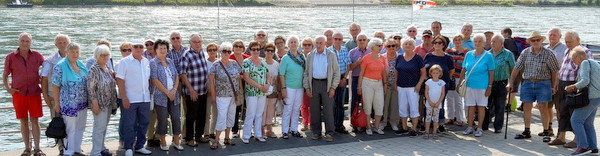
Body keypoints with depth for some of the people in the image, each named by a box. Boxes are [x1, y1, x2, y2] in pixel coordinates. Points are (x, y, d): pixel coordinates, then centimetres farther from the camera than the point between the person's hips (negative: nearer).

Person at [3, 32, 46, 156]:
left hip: (34, 93, 0)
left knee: (34, 120, 1)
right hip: (19, 93, 0)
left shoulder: (36, 56, 1)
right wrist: (8, 88, -5)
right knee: (23, 121, 6)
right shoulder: (11, 57, 1)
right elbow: (5, 75, 7)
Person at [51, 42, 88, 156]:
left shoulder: (81, 64, 7)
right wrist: (57, 104, -10)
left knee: (80, 128, 14)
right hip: (69, 105, -6)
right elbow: (55, 86, -10)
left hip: (82, 104, 6)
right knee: (70, 129, 2)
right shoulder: (60, 66, -12)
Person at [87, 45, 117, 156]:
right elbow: (91, 89, -15)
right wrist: (95, 104, -19)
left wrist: (113, 103, 15)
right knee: (99, 127, -5)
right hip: (100, 103, -7)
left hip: (109, 104, 7)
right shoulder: (94, 70, -12)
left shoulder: (108, 69, 11)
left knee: (104, 127, 14)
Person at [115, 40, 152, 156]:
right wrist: (124, 98, -14)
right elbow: (120, 80, -9)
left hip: (145, 99, 5)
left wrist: (149, 93, 11)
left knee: (144, 123, 10)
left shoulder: (146, 62, 11)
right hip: (130, 99, -5)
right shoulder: (125, 62, -5)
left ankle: (140, 146, 22)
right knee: (129, 124, 0)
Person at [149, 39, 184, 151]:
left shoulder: (170, 62, 13)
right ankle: (163, 142, 14)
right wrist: (167, 92, -12)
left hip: (173, 95, 5)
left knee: (176, 118, 3)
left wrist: (174, 90, -5)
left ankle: (176, 141, 14)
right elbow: (155, 80, -12)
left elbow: (176, 77, 11)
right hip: (161, 96, -5)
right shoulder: (153, 63, -5)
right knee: (162, 120, 1)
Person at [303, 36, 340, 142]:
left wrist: (333, 87, -6)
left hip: (327, 84, -2)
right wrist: (307, 87, 2)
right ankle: (316, 132, 13)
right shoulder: (310, 56, 10)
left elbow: (336, 72, 2)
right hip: (314, 84, 2)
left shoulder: (331, 55, 3)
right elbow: (306, 73, 11)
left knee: (328, 109, -5)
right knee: (314, 110, 4)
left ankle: (329, 133, 0)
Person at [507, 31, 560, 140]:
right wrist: (510, 82, 1)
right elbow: (516, 68, 5)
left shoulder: (548, 53, -4)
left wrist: (553, 86, 0)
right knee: (526, 108, 7)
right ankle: (527, 132, 18)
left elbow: (554, 71, 0)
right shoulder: (525, 53, 4)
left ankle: (546, 132, 9)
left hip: (543, 83, -3)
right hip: (527, 83, 3)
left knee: (543, 109, -1)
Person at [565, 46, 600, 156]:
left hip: (590, 97, -10)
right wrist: (576, 88, 14)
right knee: (588, 123, 14)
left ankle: (583, 146, -13)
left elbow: (585, 81, -21)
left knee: (576, 120, -8)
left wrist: (573, 87, -9)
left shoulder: (585, 63, -9)